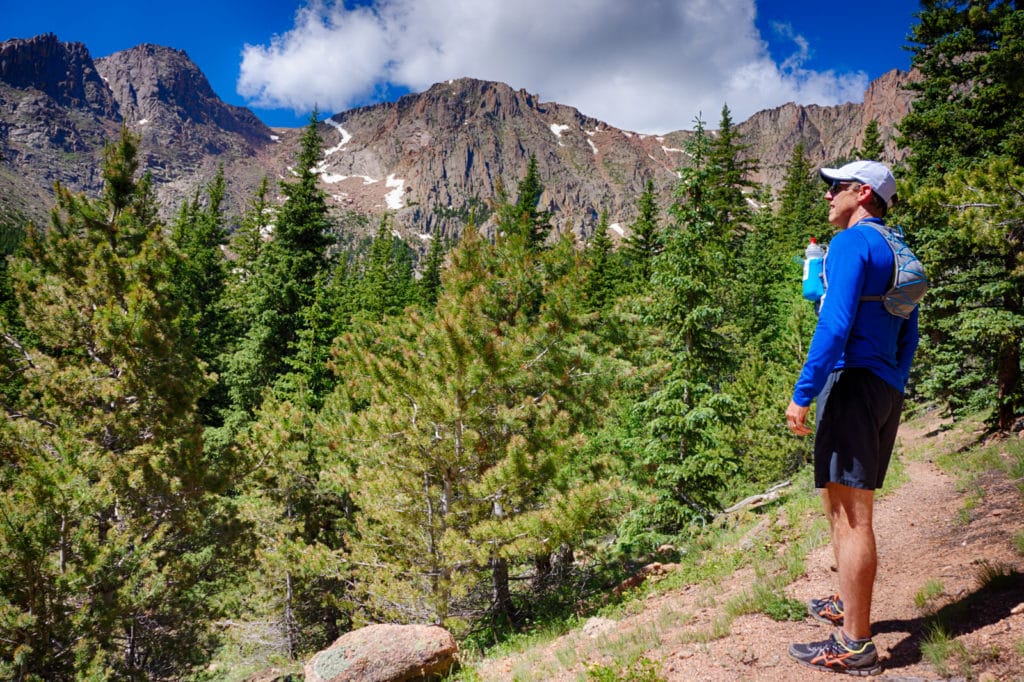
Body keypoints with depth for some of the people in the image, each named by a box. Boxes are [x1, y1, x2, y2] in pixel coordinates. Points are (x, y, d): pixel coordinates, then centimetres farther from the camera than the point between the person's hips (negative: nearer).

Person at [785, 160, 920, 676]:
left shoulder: (851, 242, -8)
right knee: (843, 506, 20)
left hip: (852, 381, -10)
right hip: (886, 391, 10)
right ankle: (849, 605, 34)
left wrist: (802, 394, -18)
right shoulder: (897, 254, 20)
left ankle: (855, 646, -1)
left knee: (851, 514, -7)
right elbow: (908, 337, 21)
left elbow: (835, 325, -19)